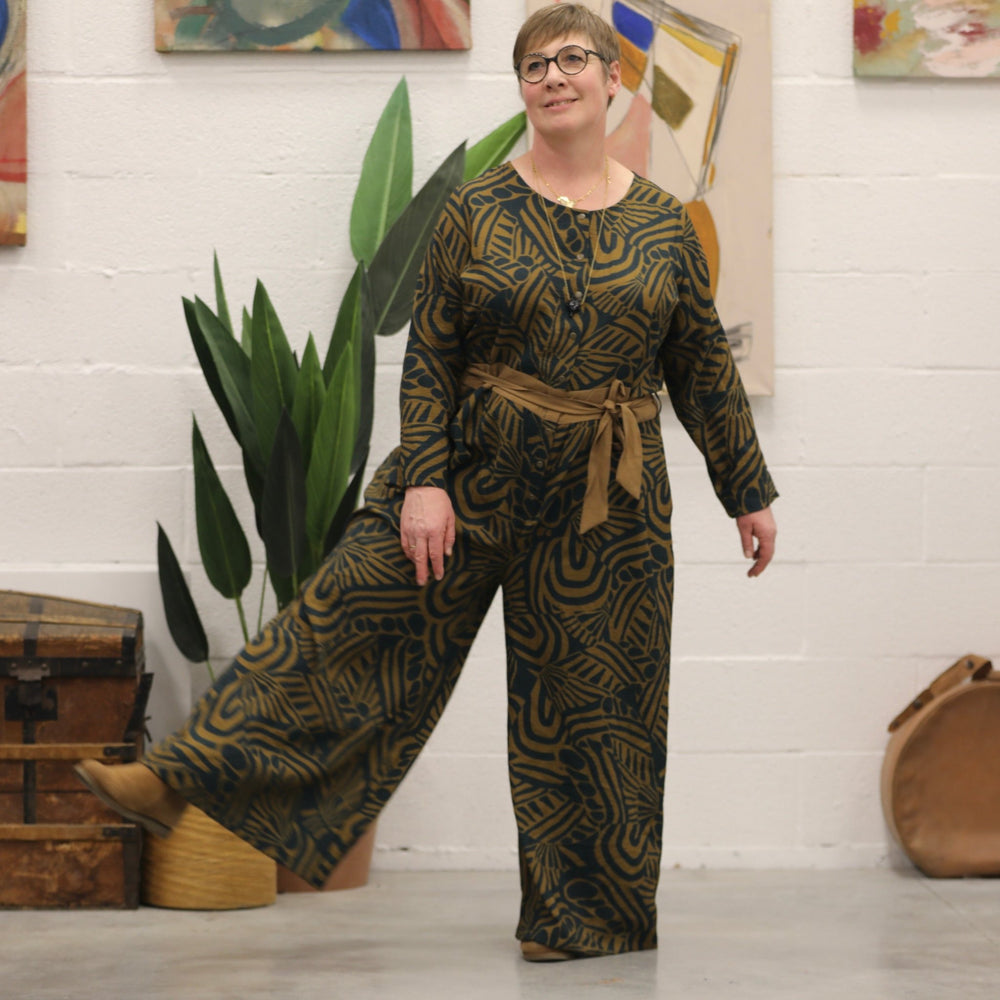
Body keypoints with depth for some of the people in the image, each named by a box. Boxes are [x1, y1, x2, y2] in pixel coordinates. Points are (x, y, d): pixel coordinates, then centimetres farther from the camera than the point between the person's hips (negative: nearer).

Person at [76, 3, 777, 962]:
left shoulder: (663, 224, 4)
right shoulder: (477, 211, 0)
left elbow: (705, 370, 9)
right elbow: (429, 356, -2)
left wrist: (750, 494, 10)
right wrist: (422, 481, -11)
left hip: (606, 505, 1)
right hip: (476, 473, -1)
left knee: (592, 699, 6)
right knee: (345, 625, -6)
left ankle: (588, 914, 18)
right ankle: (177, 781, -4)